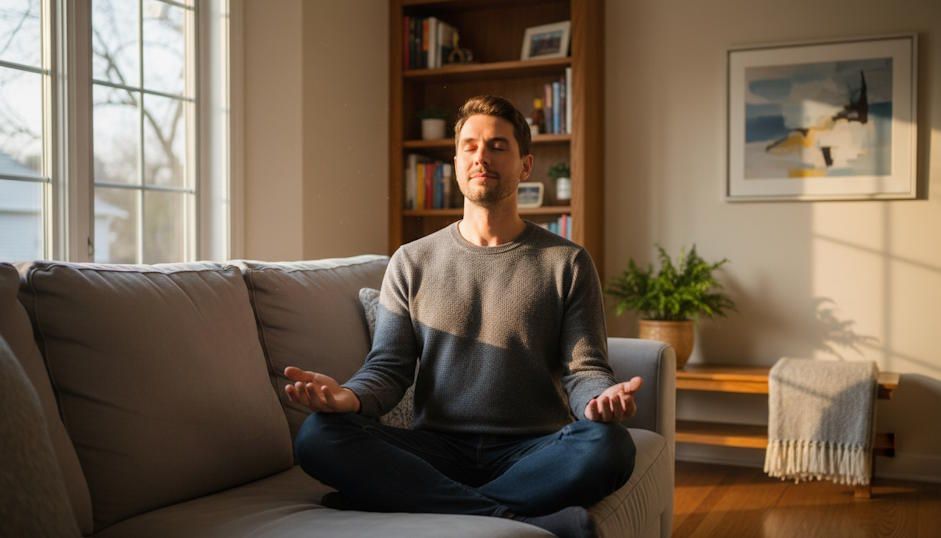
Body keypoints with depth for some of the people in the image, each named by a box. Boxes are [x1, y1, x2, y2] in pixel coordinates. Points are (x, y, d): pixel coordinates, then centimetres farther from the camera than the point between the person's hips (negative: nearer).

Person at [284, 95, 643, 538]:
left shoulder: (566, 263, 7)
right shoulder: (412, 262, 11)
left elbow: (585, 368, 2)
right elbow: (388, 367, 6)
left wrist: (600, 399, -23)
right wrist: (350, 396, -18)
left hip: (532, 451, -1)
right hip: (437, 448, 1)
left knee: (608, 445, -33)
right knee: (319, 435, -25)